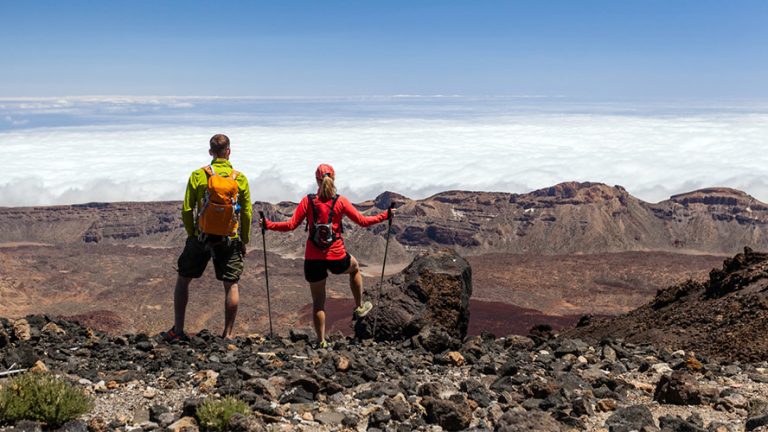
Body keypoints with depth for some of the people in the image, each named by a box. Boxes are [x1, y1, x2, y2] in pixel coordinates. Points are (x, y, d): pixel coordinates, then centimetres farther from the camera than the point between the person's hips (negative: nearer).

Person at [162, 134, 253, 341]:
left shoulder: (198, 176, -5)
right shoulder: (240, 179, -3)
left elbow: (187, 210, -4)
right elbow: (247, 213, -1)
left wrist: (191, 234, 10)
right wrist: (244, 242, 9)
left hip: (201, 237, 0)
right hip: (230, 239, 0)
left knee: (183, 280, 15)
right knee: (231, 285, 8)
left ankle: (177, 330, 15)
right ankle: (228, 334, 10)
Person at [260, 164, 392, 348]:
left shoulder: (308, 201, -5)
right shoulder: (341, 202, -6)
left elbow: (291, 225, -7)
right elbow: (363, 221, -3)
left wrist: (268, 224, 5)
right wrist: (385, 216, 10)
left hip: (313, 259, 1)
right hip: (337, 257, 0)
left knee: (318, 303, 13)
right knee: (355, 267, 35)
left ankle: (321, 342, 13)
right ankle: (359, 307, 42)